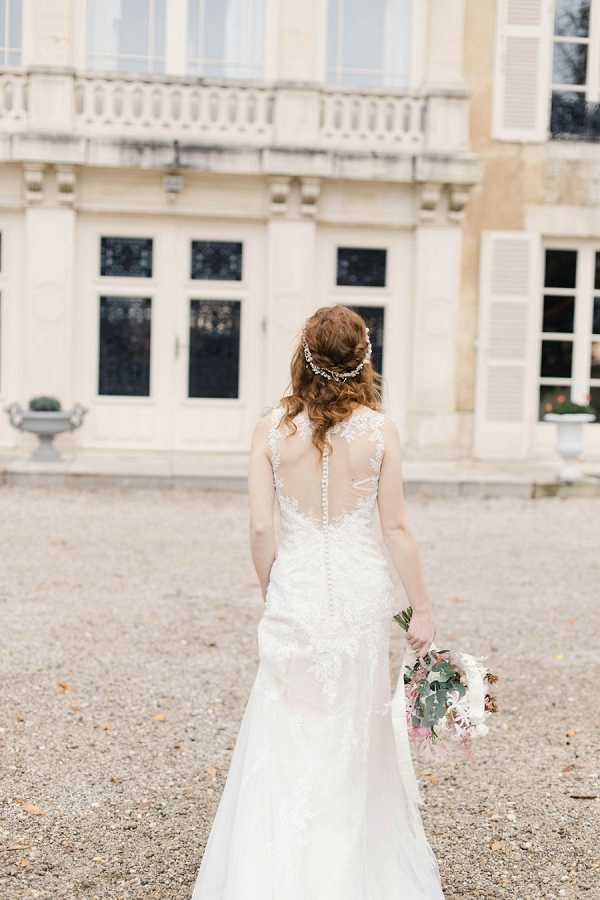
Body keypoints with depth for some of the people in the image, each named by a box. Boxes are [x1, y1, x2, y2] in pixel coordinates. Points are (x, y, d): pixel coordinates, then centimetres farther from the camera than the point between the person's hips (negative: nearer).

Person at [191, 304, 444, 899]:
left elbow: (261, 528, -6)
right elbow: (395, 529, -5)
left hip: (296, 589, 0)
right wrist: (422, 608, 3)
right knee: (356, 732, 15)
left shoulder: (273, 428, -5)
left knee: (285, 737, 11)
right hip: (361, 589, 0)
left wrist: (270, 592, 10)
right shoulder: (380, 430, -7)